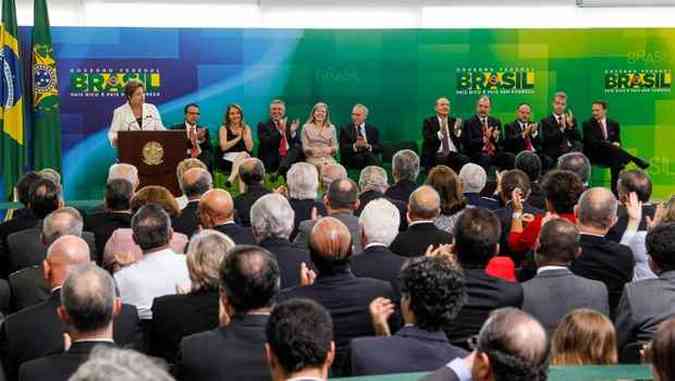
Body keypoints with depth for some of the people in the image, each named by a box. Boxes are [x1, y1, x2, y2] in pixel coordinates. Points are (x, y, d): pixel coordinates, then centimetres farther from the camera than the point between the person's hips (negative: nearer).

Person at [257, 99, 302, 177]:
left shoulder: (290, 124, 18)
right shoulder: (263, 125, 7)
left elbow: (299, 145, 8)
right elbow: (266, 143, -11)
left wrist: (293, 132, -10)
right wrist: (280, 131, -20)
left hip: (290, 157, 5)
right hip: (272, 161, -5)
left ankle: (279, 172, -37)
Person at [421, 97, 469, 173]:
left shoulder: (454, 121, 17)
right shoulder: (429, 122, 8)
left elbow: (461, 141, 9)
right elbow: (428, 140, -7)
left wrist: (457, 130, -10)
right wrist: (441, 132, -21)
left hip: (454, 154, 3)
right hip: (436, 155, -3)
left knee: (465, 160, -28)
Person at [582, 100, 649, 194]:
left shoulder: (614, 124, 13)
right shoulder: (588, 124, 1)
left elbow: (618, 141, 14)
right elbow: (592, 142, -12)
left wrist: (617, 144, -12)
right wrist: (611, 144, -22)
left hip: (611, 155, 3)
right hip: (594, 156, -3)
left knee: (617, 162, -31)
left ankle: (616, 192, -30)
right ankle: (636, 160, -38)